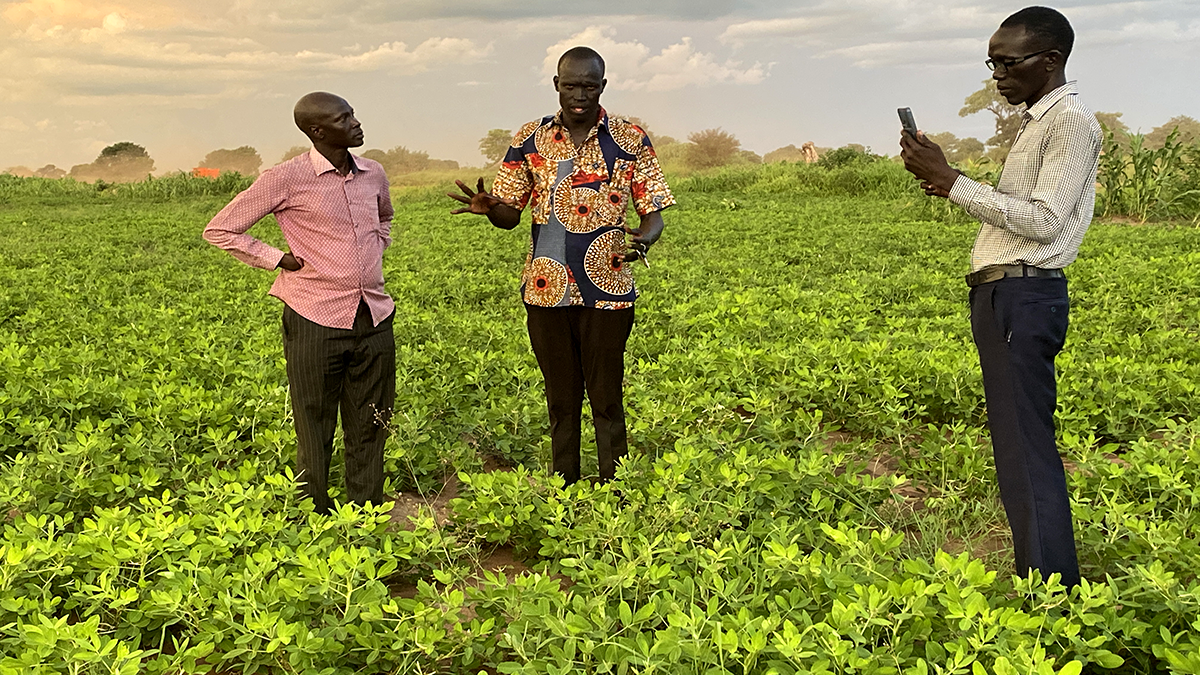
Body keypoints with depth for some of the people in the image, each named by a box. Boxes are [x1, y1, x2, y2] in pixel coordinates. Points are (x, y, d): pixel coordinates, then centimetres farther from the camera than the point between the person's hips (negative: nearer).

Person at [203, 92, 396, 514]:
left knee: (370, 433, 10)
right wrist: (279, 260, -5)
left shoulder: (373, 175, 9)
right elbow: (219, 230, 1)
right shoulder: (287, 179, -6)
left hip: (375, 319, 5)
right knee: (315, 437, 4)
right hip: (316, 322, -5)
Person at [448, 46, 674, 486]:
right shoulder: (530, 139, 6)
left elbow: (653, 211, 1)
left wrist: (643, 239, -22)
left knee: (606, 400, 3)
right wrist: (488, 207, -17)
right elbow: (510, 215, 6)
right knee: (561, 401, 12)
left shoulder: (630, 141, 1)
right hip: (546, 289, 2)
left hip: (606, 292, -2)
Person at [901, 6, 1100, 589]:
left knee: (1026, 447, -10)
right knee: (1018, 442, 12)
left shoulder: (1072, 122, -9)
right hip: (1002, 295, 10)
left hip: (1025, 296, -10)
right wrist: (952, 188, 9)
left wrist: (952, 181, -17)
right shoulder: (1036, 122, 20)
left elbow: (1044, 222, -18)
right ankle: (1040, 581, 21)